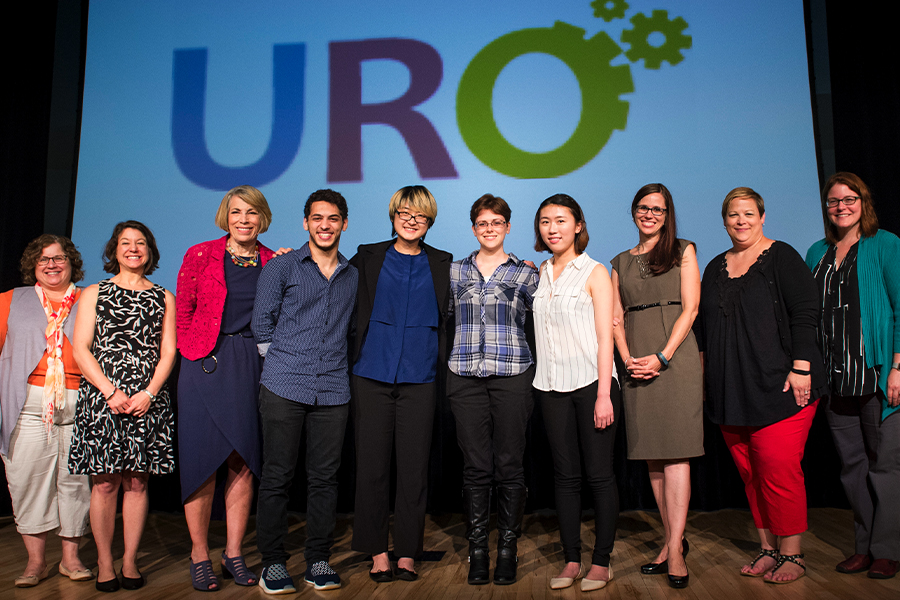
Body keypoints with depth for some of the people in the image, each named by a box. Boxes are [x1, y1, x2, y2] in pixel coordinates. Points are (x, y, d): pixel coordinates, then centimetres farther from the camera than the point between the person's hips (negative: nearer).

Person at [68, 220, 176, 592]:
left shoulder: (164, 298, 13)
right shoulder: (94, 294, 10)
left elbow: (168, 352, 6)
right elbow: (81, 351, 2)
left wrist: (149, 392, -9)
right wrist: (110, 391, -11)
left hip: (147, 401, 1)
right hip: (100, 399, -1)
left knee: (137, 482, 4)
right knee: (104, 483, 1)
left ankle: (130, 561, 13)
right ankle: (104, 562, 12)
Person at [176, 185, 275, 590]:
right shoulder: (199, 256, 2)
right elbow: (182, 312, 5)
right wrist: (195, 352, 2)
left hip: (251, 367, 2)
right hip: (205, 366, -2)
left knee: (243, 461, 6)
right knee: (202, 459, 1)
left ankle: (233, 553, 19)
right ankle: (199, 554, 16)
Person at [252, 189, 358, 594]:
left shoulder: (354, 276, 14)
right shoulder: (280, 267, 5)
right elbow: (262, 322, 6)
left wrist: (335, 365, 12)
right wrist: (282, 362, 5)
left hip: (333, 391, 3)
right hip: (284, 388, -2)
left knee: (325, 477, 5)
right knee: (277, 476, 0)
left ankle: (318, 560, 17)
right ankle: (273, 562, 13)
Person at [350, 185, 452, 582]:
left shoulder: (442, 264, 11)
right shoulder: (368, 258, 9)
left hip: (420, 378, 1)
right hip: (372, 375, 0)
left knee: (414, 466, 3)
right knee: (372, 464, 3)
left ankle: (407, 552, 17)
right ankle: (377, 553, 16)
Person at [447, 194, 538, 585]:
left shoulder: (525, 274, 8)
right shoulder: (455, 272, 13)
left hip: (512, 376, -1)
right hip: (466, 377, 1)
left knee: (509, 465, 2)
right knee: (475, 465, 3)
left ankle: (507, 550, 14)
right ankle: (477, 550, 14)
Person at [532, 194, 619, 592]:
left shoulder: (594, 273, -2)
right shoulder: (539, 274, 12)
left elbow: (605, 338, -7)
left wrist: (604, 395, -12)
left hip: (592, 383, -4)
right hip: (552, 387, 4)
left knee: (599, 474, 2)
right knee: (565, 475, 8)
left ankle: (601, 562, 14)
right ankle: (571, 561, 17)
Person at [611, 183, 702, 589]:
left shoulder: (683, 251, 8)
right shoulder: (621, 263, 18)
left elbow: (689, 308, -1)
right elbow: (616, 318, 12)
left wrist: (662, 357, -11)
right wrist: (628, 359, -5)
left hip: (675, 358, -3)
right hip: (637, 364, 4)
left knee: (675, 452, -8)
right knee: (651, 456, 5)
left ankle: (674, 549, -7)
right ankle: (672, 540, 15)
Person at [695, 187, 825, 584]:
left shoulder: (781, 257, 0)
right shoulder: (715, 268, 16)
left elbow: (805, 313, -8)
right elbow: (703, 326, 19)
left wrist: (800, 367, -15)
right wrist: (703, 374, 15)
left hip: (777, 386, -5)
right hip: (730, 393, 5)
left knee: (779, 471, -6)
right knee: (749, 473, 7)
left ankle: (791, 555, 9)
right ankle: (768, 549, 19)